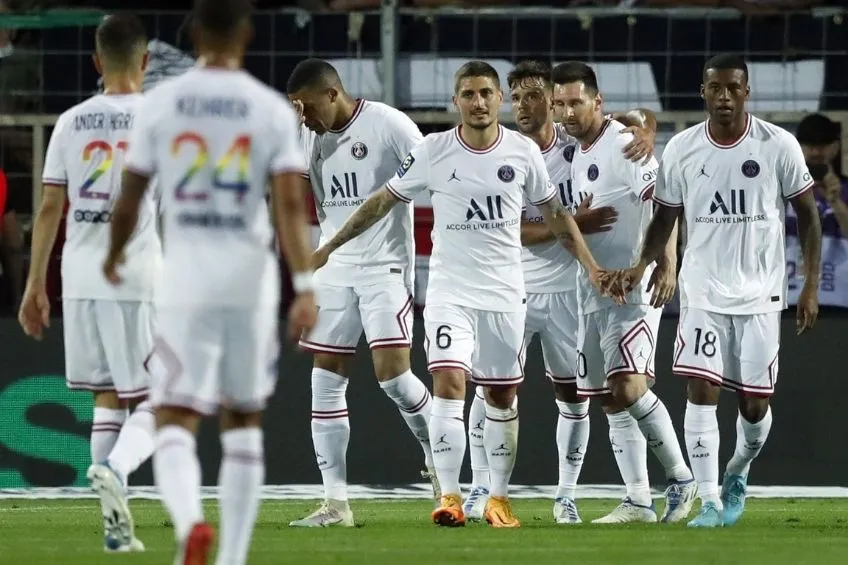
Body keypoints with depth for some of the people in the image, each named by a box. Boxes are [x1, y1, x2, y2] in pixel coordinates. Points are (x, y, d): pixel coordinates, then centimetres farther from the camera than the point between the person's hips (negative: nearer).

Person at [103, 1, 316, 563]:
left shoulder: (160, 102, -1)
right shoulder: (272, 109, -2)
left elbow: (129, 200, 3)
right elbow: (290, 202, -11)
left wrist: (114, 256, 22)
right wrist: (305, 286, -14)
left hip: (185, 276, -1)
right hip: (250, 278, 1)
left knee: (176, 421, -2)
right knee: (244, 422, 15)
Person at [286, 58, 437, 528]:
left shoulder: (387, 125, -9)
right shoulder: (311, 137, 10)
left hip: (385, 265, -6)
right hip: (333, 269, 6)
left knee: (392, 373, -14)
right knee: (326, 381, 0)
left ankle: (436, 454, 13)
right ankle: (335, 503, 3)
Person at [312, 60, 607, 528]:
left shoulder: (523, 152, -1)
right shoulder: (433, 151, -5)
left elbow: (554, 213, 10)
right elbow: (384, 200, 4)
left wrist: (590, 266, 6)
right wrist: (329, 248, 5)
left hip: (504, 292, 2)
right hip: (449, 291, -2)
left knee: (502, 397, 8)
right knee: (448, 384, -17)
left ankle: (499, 499, 19)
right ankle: (450, 497, -15)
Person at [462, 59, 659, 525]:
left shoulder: (577, 140, -4)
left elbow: (638, 116, 7)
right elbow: (513, 230, -15)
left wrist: (644, 133, -16)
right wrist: (572, 224, -26)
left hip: (567, 290, 1)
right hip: (514, 289, -1)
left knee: (573, 396, 6)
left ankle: (566, 496, 16)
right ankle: (480, 489, 4)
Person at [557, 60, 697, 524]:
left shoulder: (625, 145, -11)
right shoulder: (578, 157, 15)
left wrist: (667, 263, -27)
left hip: (633, 288, -9)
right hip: (593, 291, 9)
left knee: (629, 387, -18)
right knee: (612, 400, 6)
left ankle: (681, 479, -4)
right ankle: (638, 502, 8)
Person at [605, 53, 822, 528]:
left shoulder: (778, 146, -5)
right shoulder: (681, 150, -1)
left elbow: (808, 214, 2)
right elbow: (665, 219, 8)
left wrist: (811, 287, -3)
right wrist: (643, 264, -10)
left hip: (760, 293, -1)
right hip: (703, 292, 1)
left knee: (754, 402, 4)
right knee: (702, 390, -11)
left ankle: (738, 475, 34)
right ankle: (710, 501, -7)